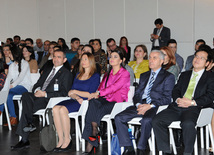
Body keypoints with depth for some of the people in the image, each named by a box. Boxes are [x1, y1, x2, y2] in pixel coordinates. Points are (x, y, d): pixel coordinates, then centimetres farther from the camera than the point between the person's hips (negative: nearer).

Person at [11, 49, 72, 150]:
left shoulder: (66, 73, 5)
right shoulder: (47, 70, 27)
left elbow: (63, 93, -6)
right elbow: (37, 84, 23)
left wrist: (45, 94, -15)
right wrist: (36, 90, -3)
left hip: (49, 100, -6)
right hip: (38, 96, 6)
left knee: (26, 108, -27)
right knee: (25, 95, -27)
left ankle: (24, 140, -21)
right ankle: (29, 123, -27)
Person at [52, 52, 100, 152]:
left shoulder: (95, 76, 2)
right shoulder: (78, 75, 23)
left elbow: (90, 94, -8)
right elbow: (70, 93, 17)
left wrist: (76, 92, -3)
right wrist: (76, 97, -5)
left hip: (85, 103, -6)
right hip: (75, 100, 6)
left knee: (62, 109, -31)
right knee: (55, 109, -23)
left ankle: (67, 140, -22)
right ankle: (61, 140, -22)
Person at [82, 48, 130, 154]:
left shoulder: (125, 74, 0)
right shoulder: (107, 74, 23)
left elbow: (115, 87, -14)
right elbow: (102, 86, 17)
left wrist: (99, 93, -23)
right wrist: (96, 95, -6)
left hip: (117, 102, -5)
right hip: (105, 100, 5)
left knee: (95, 109, -30)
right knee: (93, 102, -28)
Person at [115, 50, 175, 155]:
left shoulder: (168, 77, 7)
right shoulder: (144, 76, 26)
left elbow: (166, 98, -3)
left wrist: (150, 106, -16)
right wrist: (138, 104, -4)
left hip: (154, 107, -6)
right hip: (140, 105, 6)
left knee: (146, 120, -37)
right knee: (119, 118, -16)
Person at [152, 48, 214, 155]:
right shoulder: (184, 75, 28)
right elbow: (175, 90, 19)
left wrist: (192, 102, -13)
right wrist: (178, 99, -5)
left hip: (194, 108, -5)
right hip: (177, 107, 5)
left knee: (188, 124, -38)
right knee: (156, 121, -19)